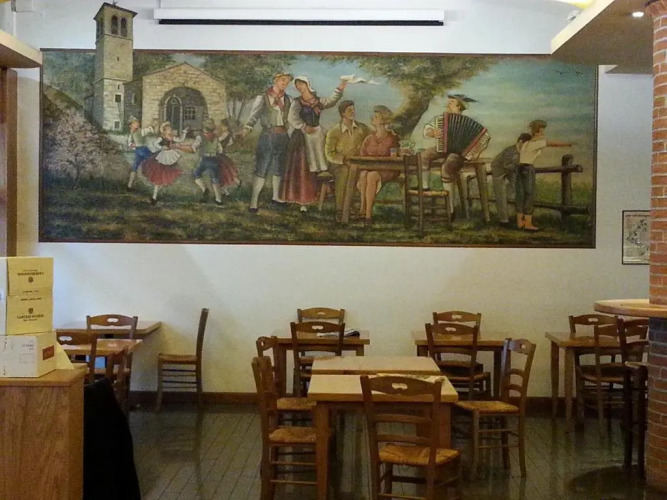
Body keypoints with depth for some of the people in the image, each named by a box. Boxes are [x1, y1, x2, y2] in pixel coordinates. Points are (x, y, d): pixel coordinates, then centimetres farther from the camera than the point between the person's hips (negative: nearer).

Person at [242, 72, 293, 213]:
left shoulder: (287, 99, 11)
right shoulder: (263, 98, -6)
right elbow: (254, 113, -21)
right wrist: (247, 128, -37)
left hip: (283, 137, 5)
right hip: (268, 137, -5)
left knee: (278, 168, 12)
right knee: (261, 169, -8)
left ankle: (276, 197, 26)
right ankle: (253, 201, -6)